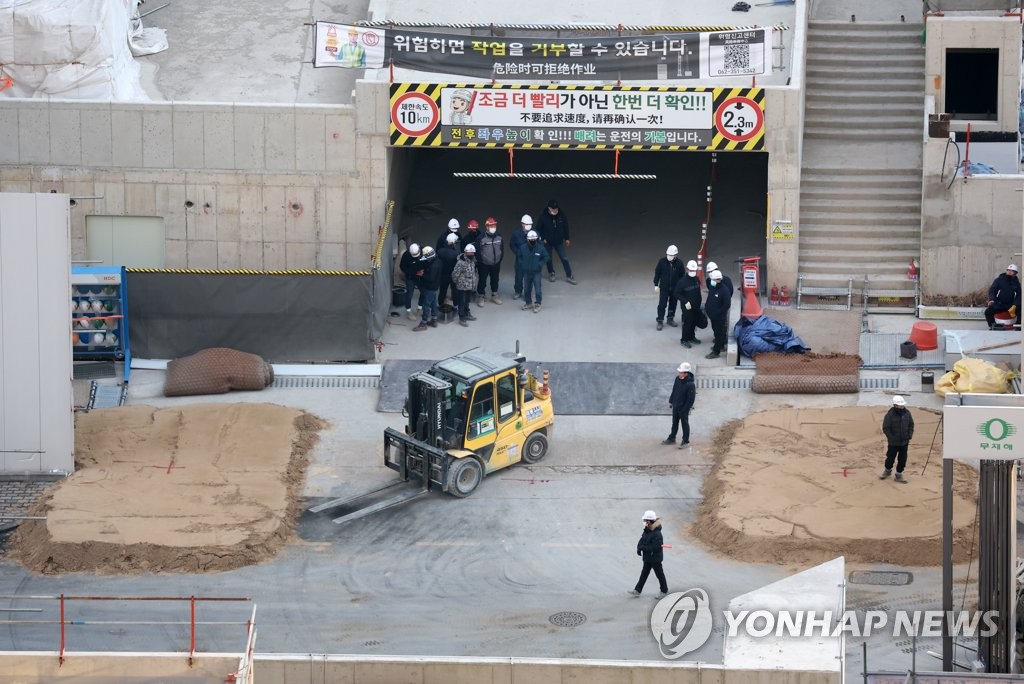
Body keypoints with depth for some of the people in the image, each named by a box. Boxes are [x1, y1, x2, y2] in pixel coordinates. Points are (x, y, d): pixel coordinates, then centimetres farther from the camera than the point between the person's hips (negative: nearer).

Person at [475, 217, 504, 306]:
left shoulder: (499, 237, -3)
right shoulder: (482, 238, -18)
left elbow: (502, 249, 9)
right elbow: (478, 251, -12)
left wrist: (500, 259, 7)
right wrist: (479, 262, -9)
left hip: (496, 264, 5)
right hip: (484, 265, -5)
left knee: (495, 280, 19)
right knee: (482, 281, 4)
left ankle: (494, 295, 34)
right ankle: (480, 297, 17)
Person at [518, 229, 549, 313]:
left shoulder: (540, 248, -11)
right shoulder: (523, 248, -6)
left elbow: (546, 257, 0)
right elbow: (520, 257, 11)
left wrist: (540, 264, -9)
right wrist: (522, 264, -2)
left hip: (536, 272, -3)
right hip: (526, 272, 3)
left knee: (538, 289, -3)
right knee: (526, 289, 13)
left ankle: (538, 304, 8)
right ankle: (528, 303, 29)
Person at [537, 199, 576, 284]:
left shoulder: (561, 214, -13)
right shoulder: (544, 216, -18)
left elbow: (566, 226, 2)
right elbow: (539, 229, -5)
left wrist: (567, 239, 7)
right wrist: (543, 238, -12)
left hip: (559, 241, 1)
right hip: (548, 242, -1)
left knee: (564, 259, 1)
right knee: (549, 258, 15)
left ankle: (569, 276, 9)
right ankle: (551, 273, 38)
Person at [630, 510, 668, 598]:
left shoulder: (657, 534, -27)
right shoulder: (646, 531, 2)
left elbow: (654, 547, -30)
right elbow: (641, 541, 5)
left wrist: (642, 548, -26)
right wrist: (639, 548, -14)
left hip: (655, 558, -9)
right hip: (647, 558, 9)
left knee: (659, 575, 7)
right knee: (644, 574, 15)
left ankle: (664, 591, 23)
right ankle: (637, 590, 21)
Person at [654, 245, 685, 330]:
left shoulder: (679, 263, -7)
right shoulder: (662, 261, -10)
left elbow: (682, 276, 3)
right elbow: (657, 273, -2)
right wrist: (656, 285, -3)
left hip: (675, 288, 2)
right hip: (664, 287, -2)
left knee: (673, 304, 13)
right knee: (662, 305, -3)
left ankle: (671, 319, 29)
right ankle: (660, 321, 6)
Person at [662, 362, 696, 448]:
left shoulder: (690, 385, -28)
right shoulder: (678, 379, -6)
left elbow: (691, 399, -22)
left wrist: (684, 409, -19)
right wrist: (671, 401, 13)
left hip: (684, 408, -7)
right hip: (675, 407, 7)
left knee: (685, 424, 9)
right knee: (674, 423, 22)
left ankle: (686, 441, 24)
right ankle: (671, 438, 37)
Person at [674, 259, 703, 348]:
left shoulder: (696, 280, 2)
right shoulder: (682, 281, -17)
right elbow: (677, 294, -14)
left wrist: (699, 303, 15)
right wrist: (685, 302, -22)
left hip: (696, 306, 6)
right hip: (687, 307, -6)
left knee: (694, 322, 16)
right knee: (687, 323, -1)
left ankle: (691, 337, 33)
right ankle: (684, 340, 12)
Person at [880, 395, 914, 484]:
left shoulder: (907, 413, -2)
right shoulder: (890, 414, -16)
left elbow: (911, 425, 10)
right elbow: (885, 428, -12)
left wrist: (910, 436, 0)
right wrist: (892, 438, -14)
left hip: (904, 442, 4)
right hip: (893, 443, -4)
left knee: (902, 459, 8)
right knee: (891, 457, 9)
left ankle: (899, 474, 23)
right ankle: (887, 470, 37)